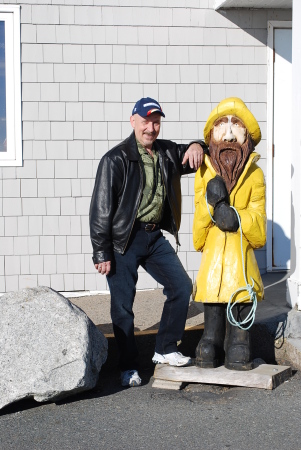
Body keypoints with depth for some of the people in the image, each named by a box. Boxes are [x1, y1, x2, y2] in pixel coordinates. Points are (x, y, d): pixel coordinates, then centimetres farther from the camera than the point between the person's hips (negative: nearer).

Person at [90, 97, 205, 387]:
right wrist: (102, 253, -13)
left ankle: (165, 350, 21)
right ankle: (128, 367, 15)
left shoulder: (167, 152, 7)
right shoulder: (116, 159, -10)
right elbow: (101, 208, -11)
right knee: (123, 305, 0)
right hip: (124, 240, -6)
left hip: (155, 236, 6)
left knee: (181, 287, 5)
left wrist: (197, 146, -4)